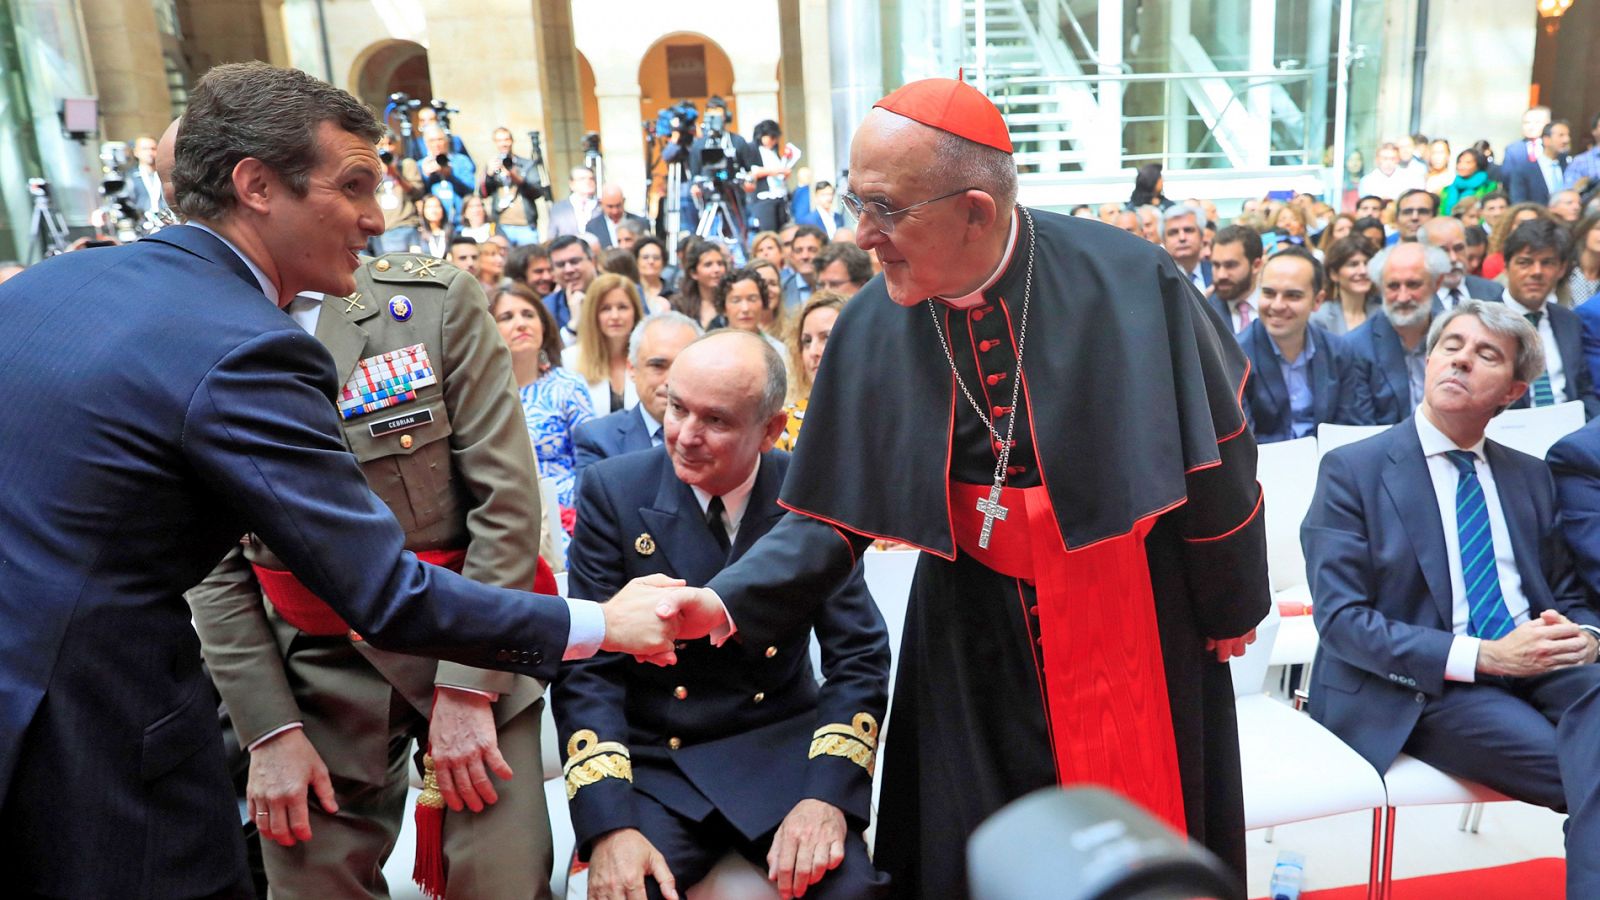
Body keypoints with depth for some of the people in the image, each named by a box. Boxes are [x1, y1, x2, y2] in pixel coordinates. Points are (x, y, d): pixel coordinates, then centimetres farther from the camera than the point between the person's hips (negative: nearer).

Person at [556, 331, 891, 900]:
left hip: (782, 751, 1)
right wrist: (609, 825, -19)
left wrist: (828, 794, -18)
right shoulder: (614, 491, -7)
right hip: (651, 760, 0)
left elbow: (859, 657, -3)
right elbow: (587, 667, -8)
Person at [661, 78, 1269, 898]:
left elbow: (1212, 452, -7)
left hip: (1131, 618, -2)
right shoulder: (872, 325, -10)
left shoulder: (1126, 281, -18)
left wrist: (1230, 609, 3)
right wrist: (728, 601, -19)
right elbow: (833, 511, -6)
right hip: (973, 634, 2)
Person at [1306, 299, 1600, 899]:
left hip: (1540, 668, 5)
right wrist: (1484, 655, -18)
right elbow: (1341, 620, -9)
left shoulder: (1530, 477, 18)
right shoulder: (1351, 471, -1)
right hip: (1423, 689, -5)